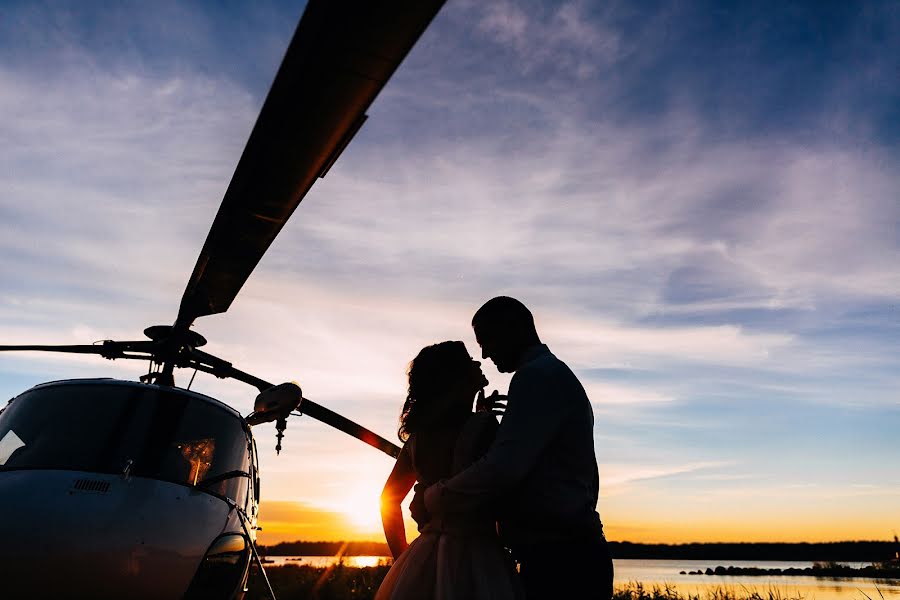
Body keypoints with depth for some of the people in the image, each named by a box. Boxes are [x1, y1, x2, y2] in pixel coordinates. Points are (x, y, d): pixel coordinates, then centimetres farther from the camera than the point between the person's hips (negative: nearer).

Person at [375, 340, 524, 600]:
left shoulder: (418, 434, 5)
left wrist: (404, 560, 19)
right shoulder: (483, 425, -13)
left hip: (426, 556, 6)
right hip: (474, 558, -6)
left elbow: (389, 499, 13)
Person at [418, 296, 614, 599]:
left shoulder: (537, 375, -13)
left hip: (558, 561, -10)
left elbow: (504, 467, -24)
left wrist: (432, 500, -12)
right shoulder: (558, 375, 19)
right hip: (573, 554, 10)